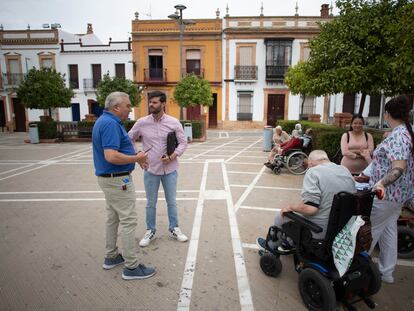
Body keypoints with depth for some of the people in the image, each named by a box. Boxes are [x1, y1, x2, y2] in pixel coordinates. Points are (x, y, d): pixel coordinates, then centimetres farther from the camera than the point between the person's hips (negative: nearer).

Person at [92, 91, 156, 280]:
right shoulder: (110, 124, -21)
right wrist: (137, 158, -17)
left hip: (109, 178, 11)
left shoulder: (105, 121, 12)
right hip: (118, 180, -11)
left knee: (113, 218, 19)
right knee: (128, 220, -4)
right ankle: (132, 267, 6)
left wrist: (135, 156, 10)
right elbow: (111, 156, -31)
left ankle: (111, 257, 32)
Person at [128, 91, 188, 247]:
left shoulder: (174, 122, -5)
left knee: (171, 202, 13)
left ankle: (174, 229, 31)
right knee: (151, 203, 13)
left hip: (170, 169, 0)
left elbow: (183, 142, -1)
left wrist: (173, 156, -16)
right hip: (150, 170, 0)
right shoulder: (141, 123, -3)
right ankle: (150, 231, 30)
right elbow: (129, 140, 8)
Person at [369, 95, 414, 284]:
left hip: (386, 193, -9)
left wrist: (382, 182, -48)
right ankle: (386, 272, 29)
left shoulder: (397, 136, -22)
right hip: (399, 193, 9)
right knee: (389, 230, 17)